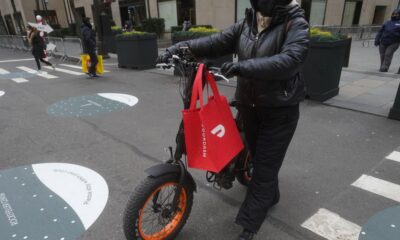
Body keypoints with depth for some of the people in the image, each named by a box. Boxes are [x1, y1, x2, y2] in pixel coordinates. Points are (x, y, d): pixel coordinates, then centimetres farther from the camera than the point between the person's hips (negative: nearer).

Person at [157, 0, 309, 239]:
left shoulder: (296, 25, -10)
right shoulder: (245, 25, 5)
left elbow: (290, 60, -28)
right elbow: (216, 43, -4)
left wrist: (243, 67, -38)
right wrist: (180, 47, -18)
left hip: (280, 110, -5)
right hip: (250, 105, 6)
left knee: (265, 167, 1)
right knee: (258, 157, 20)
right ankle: (271, 195, 47)